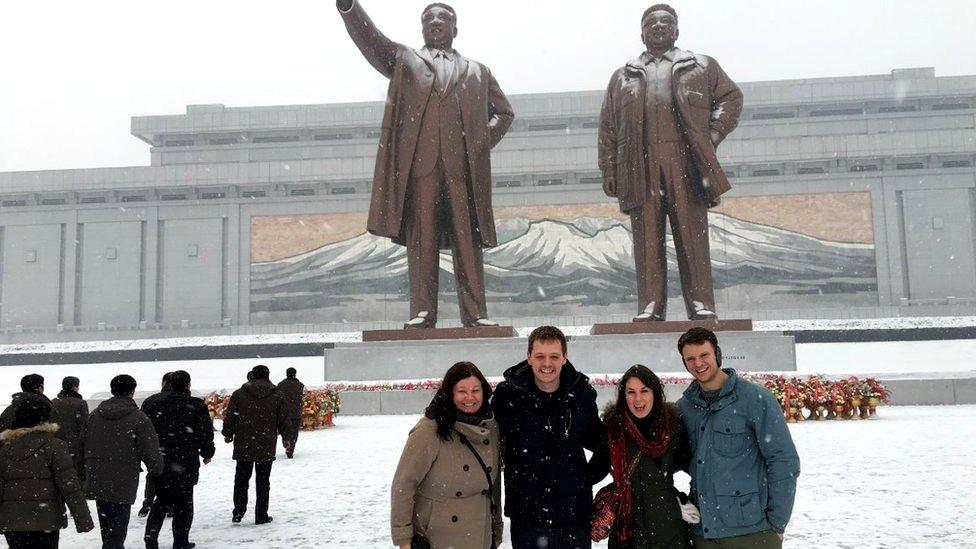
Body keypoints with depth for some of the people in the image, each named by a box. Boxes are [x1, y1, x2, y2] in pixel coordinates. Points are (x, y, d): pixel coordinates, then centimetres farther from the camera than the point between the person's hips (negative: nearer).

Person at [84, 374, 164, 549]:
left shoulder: (96, 414, 7)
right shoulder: (138, 417, -11)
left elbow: (84, 446, 13)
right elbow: (151, 451, -11)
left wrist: (84, 473, 22)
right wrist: (156, 471, 7)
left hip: (97, 481, 6)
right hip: (123, 483, -6)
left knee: (106, 527, 19)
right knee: (117, 528, 0)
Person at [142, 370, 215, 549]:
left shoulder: (155, 405, 4)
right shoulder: (196, 406, -6)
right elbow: (206, 433, -7)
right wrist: (207, 453, 9)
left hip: (160, 462, 3)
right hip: (186, 463, -3)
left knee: (162, 500, 19)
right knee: (183, 502, 8)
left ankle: (151, 535, 6)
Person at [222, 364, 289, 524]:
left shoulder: (239, 394, 0)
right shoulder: (277, 395, 0)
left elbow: (229, 417, 2)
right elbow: (283, 420, 4)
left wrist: (228, 434, 19)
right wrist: (285, 437, 19)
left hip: (243, 446, 0)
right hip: (267, 447, 0)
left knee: (241, 478, 14)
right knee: (263, 481, 7)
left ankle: (238, 511, 11)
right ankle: (261, 515, 9)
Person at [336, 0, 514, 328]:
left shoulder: (477, 72, 26)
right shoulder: (404, 61, 22)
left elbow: (504, 112, 29)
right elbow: (369, 39, 7)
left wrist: (485, 143, 12)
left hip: (464, 165, 1)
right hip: (418, 162, -1)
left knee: (468, 240, -3)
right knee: (421, 239, -5)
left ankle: (475, 314, -2)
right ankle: (422, 312, -4)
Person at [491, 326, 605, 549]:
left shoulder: (582, 394, -4)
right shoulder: (508, 394, -9)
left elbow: (597, 442, 13)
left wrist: (589, 475, 1)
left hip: (574, 514, 1)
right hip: (526, 514, -1)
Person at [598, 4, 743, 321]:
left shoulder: (701, 67, 21)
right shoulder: (622, 77, 23)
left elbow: (731, 97, 18)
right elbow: (607, 127, 17)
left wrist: (712, 135, 2)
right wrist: (608, 171, 6)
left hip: (686, 161, -1)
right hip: (640, 167, 1)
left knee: (692, 236, -5)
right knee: (647, 240, -3)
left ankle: (701, 306, -3)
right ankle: (649, 307, -3)